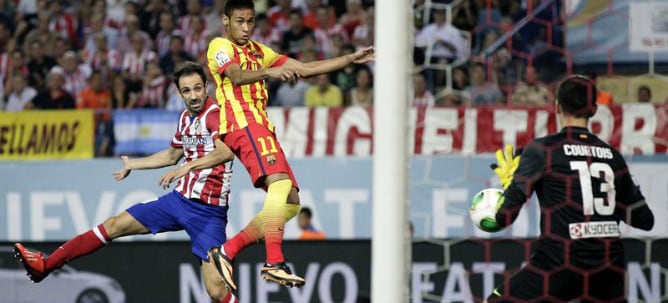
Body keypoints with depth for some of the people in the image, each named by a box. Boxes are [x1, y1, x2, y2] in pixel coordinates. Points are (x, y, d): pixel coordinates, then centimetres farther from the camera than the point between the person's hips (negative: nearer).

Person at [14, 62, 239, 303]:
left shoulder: (215, 114, -15)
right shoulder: (186, 117, 10)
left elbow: (227, 151, -36)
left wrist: (188, 167, -43)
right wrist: (133, 164, 40)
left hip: (208, 211, -7)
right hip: (180, 199, 7)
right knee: (115, 225, 7)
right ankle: (46, 265, 17)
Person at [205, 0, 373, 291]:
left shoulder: (258, 51, 27)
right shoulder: (220, 46, 2)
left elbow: (305, 69, 27)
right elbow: (236, 75, -20)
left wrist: (351, 59, 21)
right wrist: (269, 72, -40)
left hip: (260, 126, 9)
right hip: (242, 122, -9)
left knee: (290, 203, 3)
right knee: (280, 182, -28)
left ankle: (227, 250, 2)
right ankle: (274, 263, -39)